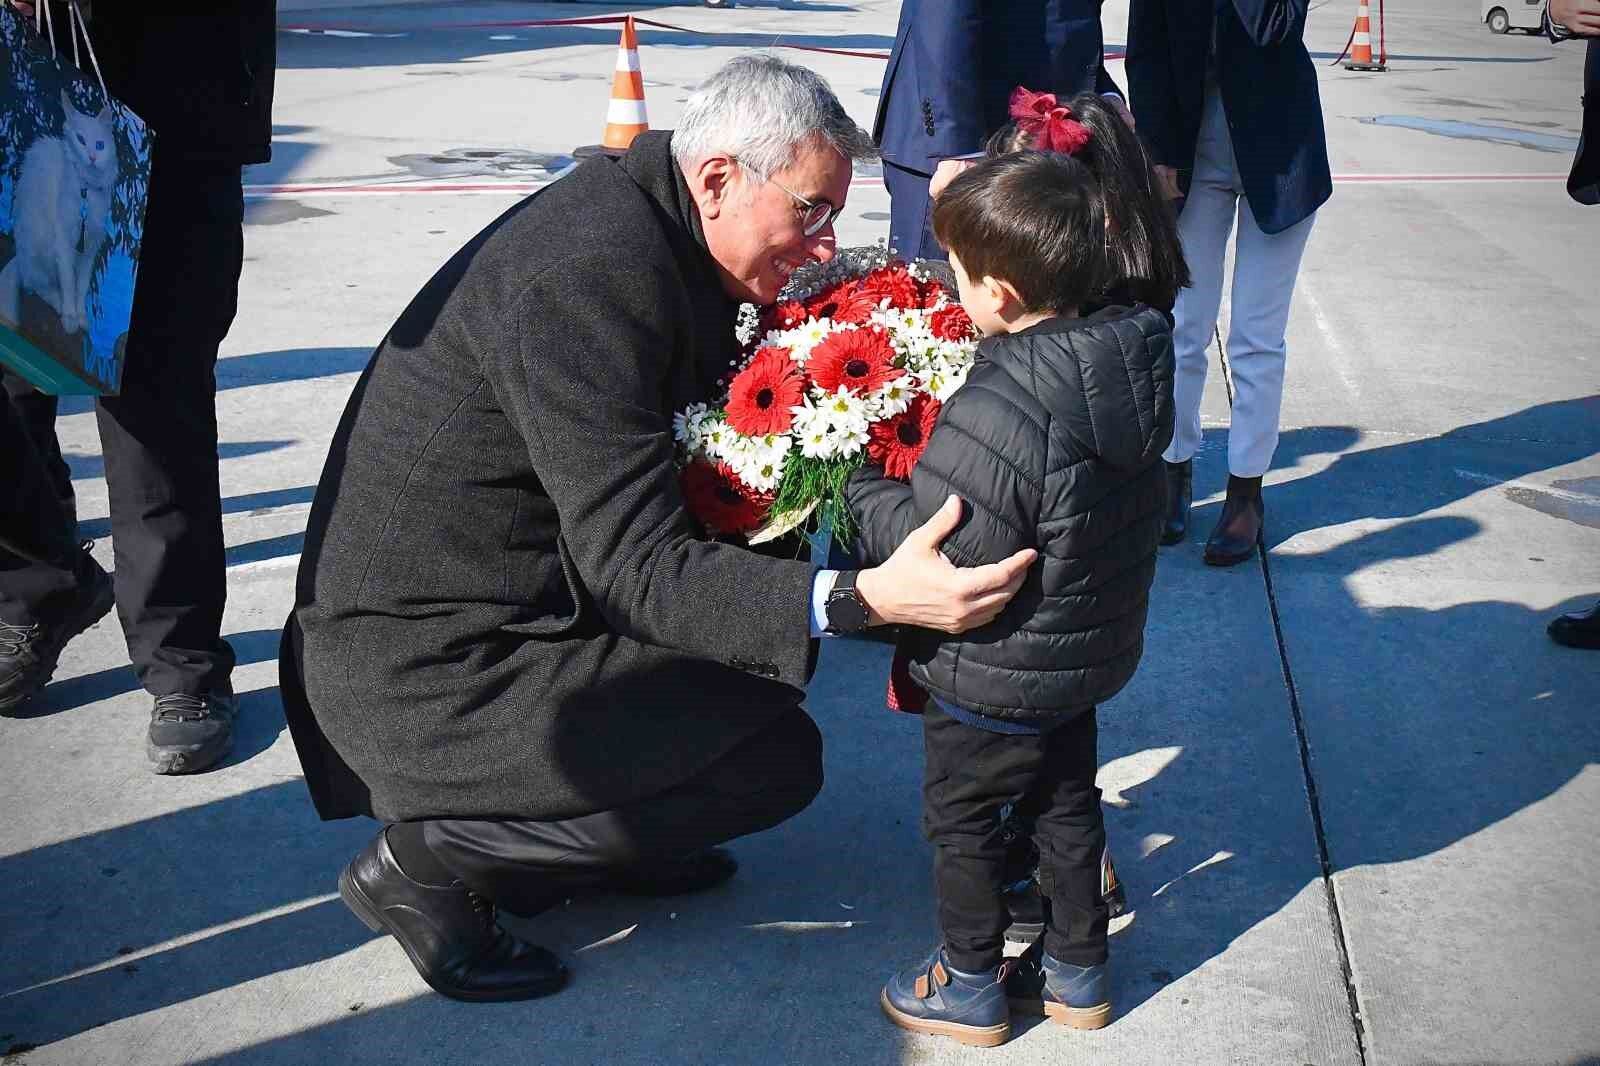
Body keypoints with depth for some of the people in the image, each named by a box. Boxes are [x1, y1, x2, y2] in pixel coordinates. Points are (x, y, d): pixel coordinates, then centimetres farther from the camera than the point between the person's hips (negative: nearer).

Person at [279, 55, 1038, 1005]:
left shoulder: (640, 216, 3)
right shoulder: (590, 276, -26)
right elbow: (637, 569, -28)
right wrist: (864, 598, -37)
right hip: (422, 665, -10)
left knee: (770, 565, 13)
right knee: (777, 756, -11)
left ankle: (593, 835, 17)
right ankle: (430, 855, -1)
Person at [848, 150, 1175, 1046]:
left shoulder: (997, 416, -34)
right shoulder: (1135, 357, -8)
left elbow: (940, 553, -30)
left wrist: (860, 483, -16)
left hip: (999, 674, -8)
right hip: (1093, 650, 8)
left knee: (963, 820, 15)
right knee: (1066, 803, 25)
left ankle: (972, 986, 32)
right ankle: (1078, 970, 40)